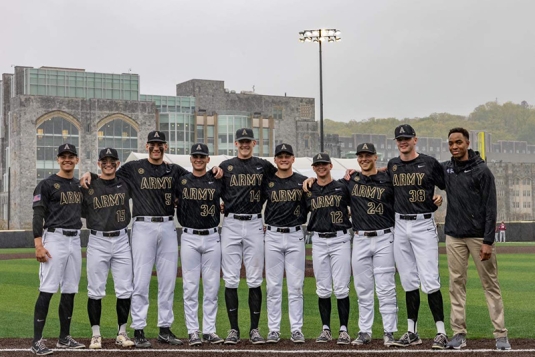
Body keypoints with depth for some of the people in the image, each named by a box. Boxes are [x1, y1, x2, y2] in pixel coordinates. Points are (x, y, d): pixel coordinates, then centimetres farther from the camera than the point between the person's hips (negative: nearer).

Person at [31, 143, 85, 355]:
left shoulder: (80, 186, 16)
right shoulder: (47, 184, -3)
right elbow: (38, 216, -10)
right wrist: (38, 245, -17)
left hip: (75, 240, 7)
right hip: (54, 239, -7)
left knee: (70, 291, 9)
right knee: (47, 290, -10)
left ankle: (64, 338, 18)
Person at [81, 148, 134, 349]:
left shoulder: (125, 185, 8)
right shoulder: (88, 187, 2)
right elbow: (82, 212, 8)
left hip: (121, 241, 2)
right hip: (97, 242, -2)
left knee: (124, 290, 2)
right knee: (95, 291, 0)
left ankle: (122, 333, 14)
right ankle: (96, 335, 10)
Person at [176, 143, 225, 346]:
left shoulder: (217, 181, 3)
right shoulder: (181, 181, 4)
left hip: (212, 238, 1)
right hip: (189, 238, -1)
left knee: (212, 287, 3)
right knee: (190, 286, 0)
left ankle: (209, 330, 10)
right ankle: (193, 331, 6)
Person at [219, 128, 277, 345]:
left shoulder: (264, 166, 7)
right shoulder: (225, 166, 8)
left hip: (255, 225, 0)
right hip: (231, 225, 0)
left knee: (255, 280, 1)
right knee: (231, 280, -1)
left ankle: (254, 329, 7)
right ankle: (233, 329, 6)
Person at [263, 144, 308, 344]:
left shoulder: (303, 182, 3)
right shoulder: (267, 182, 5)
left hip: (295, 236, -1)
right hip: (272, 237, 1)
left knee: (296, 286, 2)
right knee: (273, 286, 3)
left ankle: (296, 329, 7)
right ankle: (273, 330, 9)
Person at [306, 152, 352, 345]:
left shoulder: (342, 188, 2)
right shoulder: (308, 191, 9)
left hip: (340, 239, -2)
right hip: (318, 241, 3)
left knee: (341, 288, -4)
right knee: (323, 289, 5)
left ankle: (344, 330, 3)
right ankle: (326, 329, 13)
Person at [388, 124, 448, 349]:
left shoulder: (429, 163, -3)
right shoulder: (392, 165, 10)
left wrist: (439, 198, -11)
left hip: (423, 225, -5)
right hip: (400, 226, 5)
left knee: (430, 281, -10)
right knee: (408, 281, 8)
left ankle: (441, 333, -5)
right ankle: (412, 332, 14)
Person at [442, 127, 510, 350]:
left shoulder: (482, 171, -6)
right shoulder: (445, 169, 8)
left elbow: (490, 208, -9)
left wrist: (488, 241, -15)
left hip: (478, 236, -4)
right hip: (454, 236, 4)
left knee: (491, 285, -1)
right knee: (456, 284, 4)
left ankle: (501, 335, 1)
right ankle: (459, 334, 8)